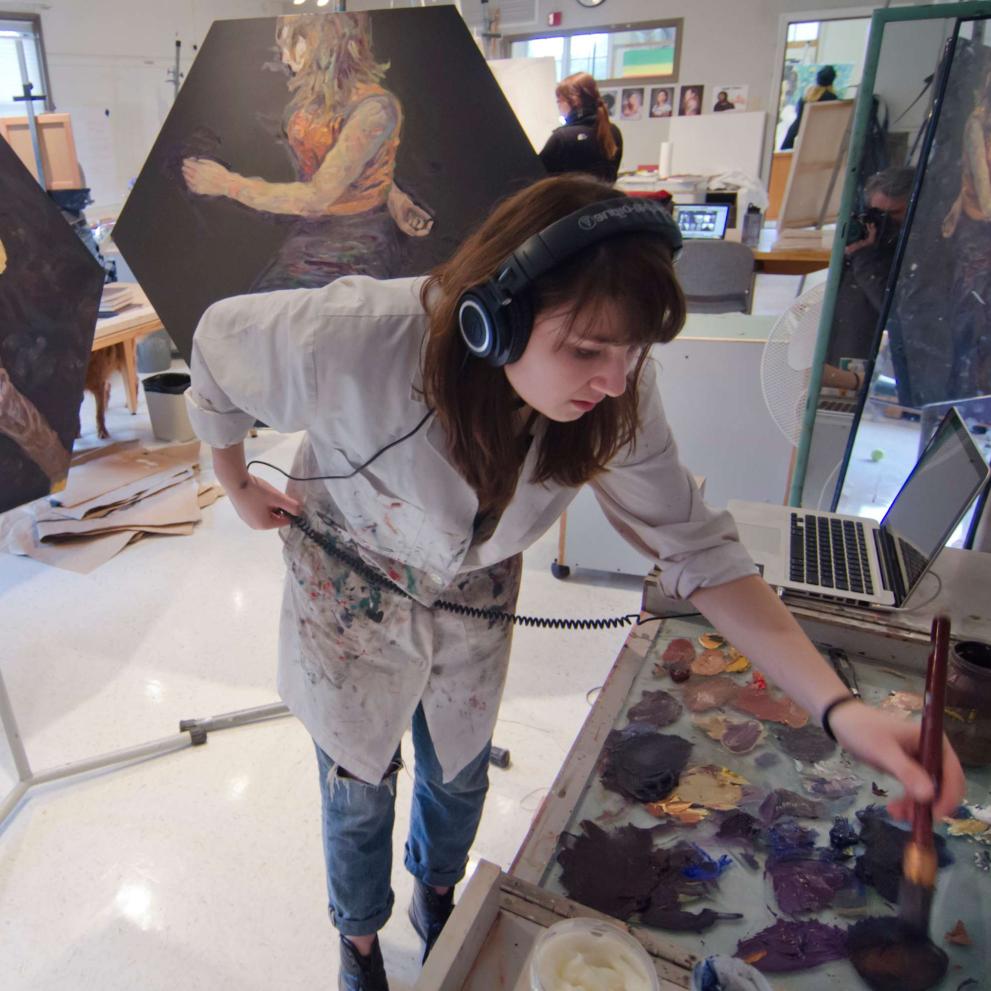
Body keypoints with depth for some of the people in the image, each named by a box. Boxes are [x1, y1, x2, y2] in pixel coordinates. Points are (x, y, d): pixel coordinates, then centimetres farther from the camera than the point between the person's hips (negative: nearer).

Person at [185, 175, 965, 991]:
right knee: (360, 791, 19)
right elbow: (218, 347, -17)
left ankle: (438, 897, 62)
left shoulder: (618, 393, -28)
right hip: (349, 591, -2)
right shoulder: (356, 341, -38)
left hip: (471, 593, 3)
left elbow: (695, 546, -20)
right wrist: (240, 489, -6)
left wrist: (838, 706, -29)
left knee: (458, 776, 25)